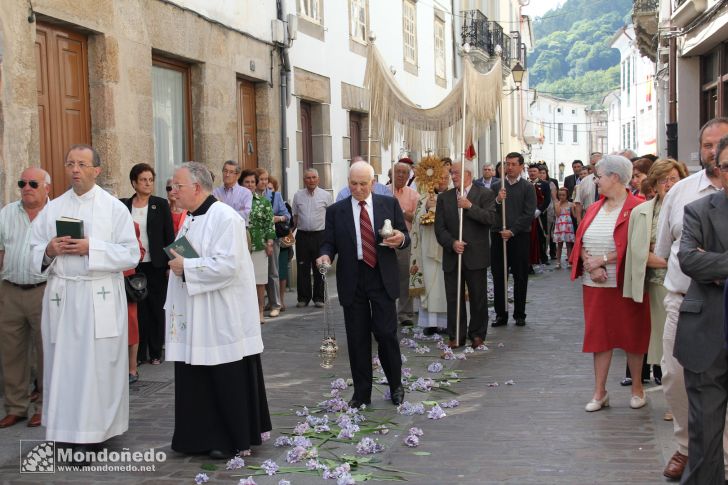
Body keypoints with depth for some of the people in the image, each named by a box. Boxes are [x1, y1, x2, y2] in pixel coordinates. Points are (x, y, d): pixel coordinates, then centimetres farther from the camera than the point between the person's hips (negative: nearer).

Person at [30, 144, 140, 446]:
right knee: (63, 363, 4)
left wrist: (91, 248, -15)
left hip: (100, 299, -3)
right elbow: (33, 252, 12)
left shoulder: (114, 208, 1)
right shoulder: (52, 209, 11)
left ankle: (96, 430, 9)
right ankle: (66, 430, 13)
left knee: (99, 364, 0)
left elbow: (131, 255, -5)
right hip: (61, 296, 3)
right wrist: (49, 251, -10)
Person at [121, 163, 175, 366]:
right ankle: (139, 352, 11)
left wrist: (170, 264, -4)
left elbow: (169, 236, 1)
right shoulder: (124, 206, 5)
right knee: (137, 308, 2)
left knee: (157, 308, 5)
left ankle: (155, 352, 15)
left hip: (156, 265, -1)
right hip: (133, 265, 1)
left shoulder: (161, 205, 2)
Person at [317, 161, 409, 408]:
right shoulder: (336, 211, 5)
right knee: (357, 339, 6)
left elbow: (405, 237, 8)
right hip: (352, 281, 1)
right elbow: (329, 242, 6)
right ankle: (362, 393, 16)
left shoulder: (390, 204, 5)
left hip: (382, 278, -1)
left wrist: (400, 238, -16)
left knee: (386, 334, -2)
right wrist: (326, 255, -16)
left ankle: (396, 385, 19)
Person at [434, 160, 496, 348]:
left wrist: (470, 206, -18)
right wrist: (452, 243, -12)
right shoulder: (444, 197, 8)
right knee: (453, 298, 6)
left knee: (478, 298, 6)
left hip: (476, 256, -3)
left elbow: (491, 218, -14)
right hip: (452, 256, 3)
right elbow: (439, 227, 3)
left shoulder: (485, 194, 0)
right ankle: (456, 336, 16)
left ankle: (477, 334, 20)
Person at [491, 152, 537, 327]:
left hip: (519, 236, -2)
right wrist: (497, 200, -15)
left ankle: (519, 314, 13)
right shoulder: (496, 186, 9)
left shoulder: (528, 187, 1)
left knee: (520, 277, 4)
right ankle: (501, 314, 11)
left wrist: (512, 231, -13)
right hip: (498, 235, 2)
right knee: (498, 276, 4)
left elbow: (529, 214, -6)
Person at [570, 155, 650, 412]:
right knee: (599, 334, 8)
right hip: (595, 284, 5)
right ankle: (599, 391, 15)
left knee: (630, 334, 7)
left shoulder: (637, 208, -10)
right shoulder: (595, 208, 10)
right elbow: (581, 241, 7)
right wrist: (591, 266, -11)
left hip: (625, 283, -5)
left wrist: (602, 260, -16)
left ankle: (637, 388, 23)